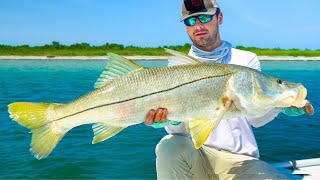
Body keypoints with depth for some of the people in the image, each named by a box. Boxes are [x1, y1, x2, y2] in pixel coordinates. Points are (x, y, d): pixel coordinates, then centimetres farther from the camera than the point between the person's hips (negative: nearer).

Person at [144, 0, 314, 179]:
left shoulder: (247, 60, 6)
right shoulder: (178, 65, 2)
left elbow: (255, 119, -4)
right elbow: (177, 130, -7)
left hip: (239, 158, 0)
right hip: (194, 153, 1)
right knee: (170, 146, -31)